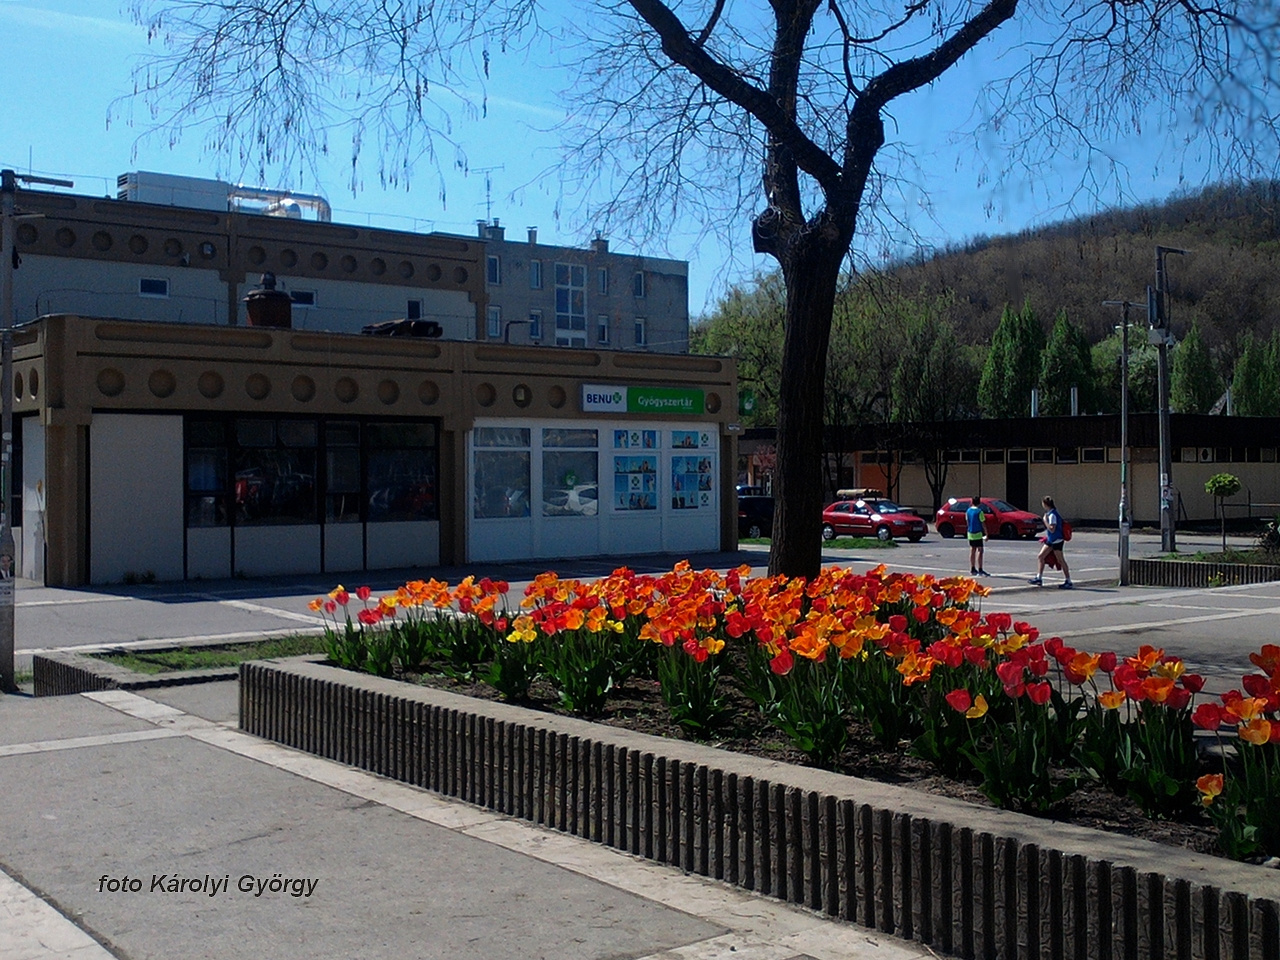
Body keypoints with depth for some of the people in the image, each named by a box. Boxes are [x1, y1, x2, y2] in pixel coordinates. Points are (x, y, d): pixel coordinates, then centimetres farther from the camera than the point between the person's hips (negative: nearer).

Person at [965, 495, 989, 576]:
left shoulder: (968, 511, 7)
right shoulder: (979, 511, -12)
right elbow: (983, 524, -11)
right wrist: (986, 534, -6)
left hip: (970, 533, 7)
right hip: (978, 534, -7)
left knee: (972, 551, 12)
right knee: (980, 551, -6)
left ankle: (972, 569, 15)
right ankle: (980, 570, -11)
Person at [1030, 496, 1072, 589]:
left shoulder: (1052, 515, -20)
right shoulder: (1051, 513, 10)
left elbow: (1052, 529, -25)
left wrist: (1045, 520, -17)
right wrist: (1046, 537, 24)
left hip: (1057, 541, -10)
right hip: (1050, 540, 10)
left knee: (1061, 561, -6)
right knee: (1041, 556, 12)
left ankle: (1068, 582, -1)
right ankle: (1039, 578, 19)